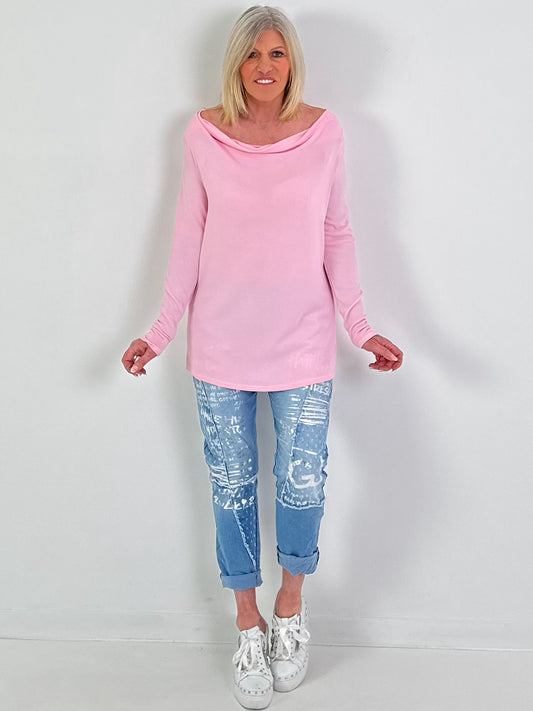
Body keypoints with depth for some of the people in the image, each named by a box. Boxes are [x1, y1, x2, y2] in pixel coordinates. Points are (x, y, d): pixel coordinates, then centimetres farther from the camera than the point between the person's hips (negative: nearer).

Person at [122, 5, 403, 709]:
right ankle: (250, 624, 30)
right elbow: (189, 237, 3)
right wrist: (160, 332, -1)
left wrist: (361, 327, -1)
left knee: (302, 484, 3)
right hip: (222, 343, 0)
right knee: (232, 486, 9)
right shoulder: (203, 134, -1)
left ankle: (291, 608, 32)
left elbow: (337, 235, 4)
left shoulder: (324, 131, -1)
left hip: (302, 342, 0)